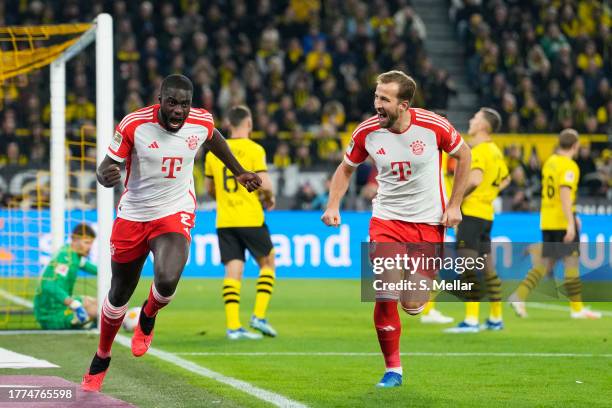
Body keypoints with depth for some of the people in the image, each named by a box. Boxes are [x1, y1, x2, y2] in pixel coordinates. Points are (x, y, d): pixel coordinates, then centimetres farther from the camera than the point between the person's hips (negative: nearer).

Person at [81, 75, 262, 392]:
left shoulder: (201, 122, -10)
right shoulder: (134, 125, -18)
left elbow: (213, 140, 15)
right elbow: (106, 168, -13)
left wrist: (239, 172, 25)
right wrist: (105, 176, -37)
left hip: (174, 214, 0)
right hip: (133, 216, 0)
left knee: (167, 281, -28)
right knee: (119, 294, 14)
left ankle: (147, 318, 8)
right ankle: (101, 359, 39)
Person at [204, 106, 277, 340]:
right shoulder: (254, 149, -7)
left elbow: (209, 188, 15)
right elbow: (264, 184, -14)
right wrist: (270, 198, 6)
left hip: (224, 221, 4)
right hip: (251, 219, -4)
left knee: (233, 271, 2)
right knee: (267, 263, 14)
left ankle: (233, 326, -5)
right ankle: (259, 316, 2)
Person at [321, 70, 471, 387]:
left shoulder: (434, 126, -15)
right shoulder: (367, 132, -10)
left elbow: (463, 155, 3)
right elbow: (346, 168, 9)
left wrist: (454, 205, 0)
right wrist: (332, 206, -6)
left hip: (428, 222, -1)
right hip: (386, 220, 1)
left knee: (413, 307, -4)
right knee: (385, 297, -14)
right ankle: (393, 370, 4)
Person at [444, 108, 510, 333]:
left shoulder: (479, 151, -14)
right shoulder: (495, 151, 15)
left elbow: (474, 179, -29)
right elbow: (505, 179, 29)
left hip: (471, 213, -9)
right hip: (486, 213, 9)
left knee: (467, 266, -10)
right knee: (487, 268, 14)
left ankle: (471, 320, -13)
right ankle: (496, 319, 19)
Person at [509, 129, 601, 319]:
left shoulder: (549, 162, 13)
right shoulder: (569, 166, -13)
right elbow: (565, 194, -24)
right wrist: (571, 223, -27)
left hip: (547, 222, 8)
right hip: (563, 222, -8)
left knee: (545, 264, 10)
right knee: (571, 262, 0)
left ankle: (519, 296, -5)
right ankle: (577, 308, 4)